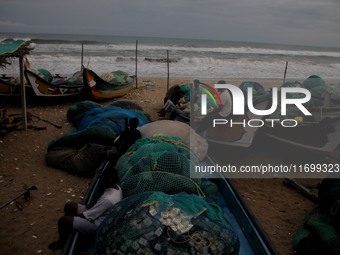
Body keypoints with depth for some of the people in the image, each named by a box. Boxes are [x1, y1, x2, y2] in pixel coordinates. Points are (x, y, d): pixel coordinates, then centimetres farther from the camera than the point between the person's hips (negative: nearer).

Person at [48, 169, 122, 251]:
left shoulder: (108, 199, -34)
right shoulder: (116, 187, -6)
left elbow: (87, 216, -23)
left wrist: (73, 215, -6)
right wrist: (91, 206, 1)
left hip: (96, 226, -10)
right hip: (98, 216, 10)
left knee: (63, 220, -14)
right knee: (69, 205, 7)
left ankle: (61, 243, 15)